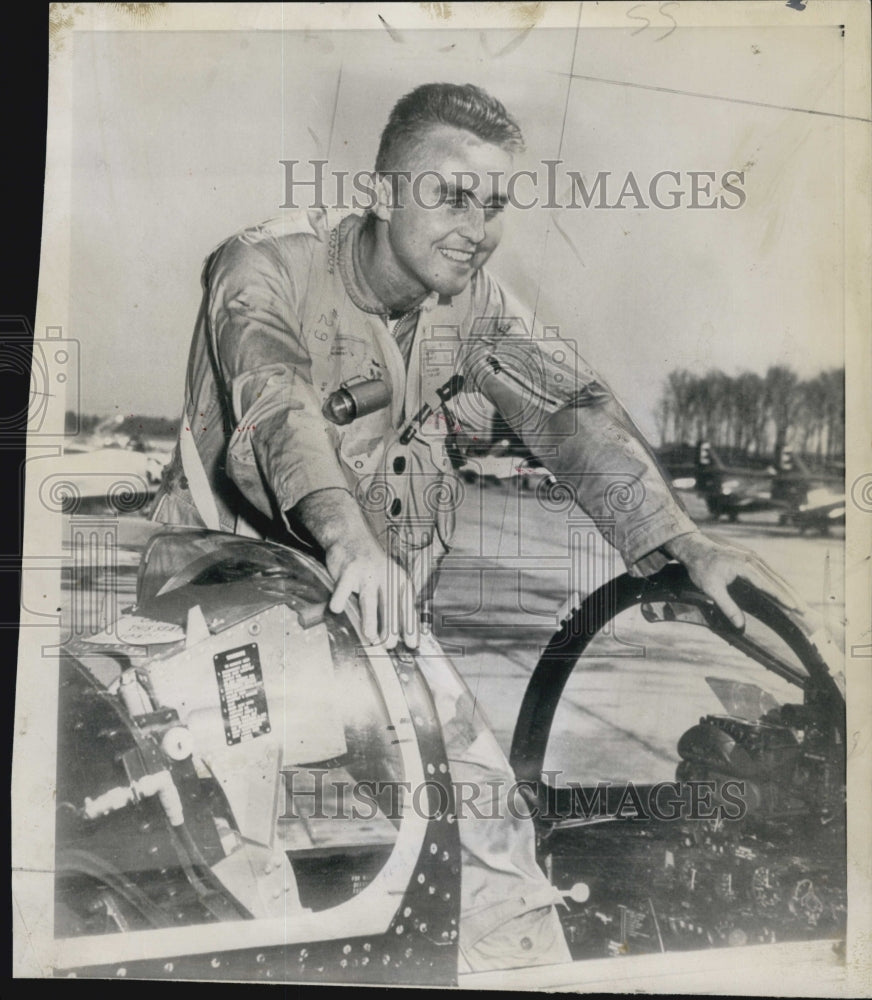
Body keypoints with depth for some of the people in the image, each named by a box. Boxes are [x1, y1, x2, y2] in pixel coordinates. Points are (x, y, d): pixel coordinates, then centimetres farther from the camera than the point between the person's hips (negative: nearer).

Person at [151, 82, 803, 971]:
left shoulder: (472, 301, 3)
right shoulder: (270, 267, -13)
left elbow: (568, 406, -9)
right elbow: (274, 403, -33)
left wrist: (682, 540, -24)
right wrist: (345, 533, -53)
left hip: (381, 607, 5)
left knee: (481, 799, 0)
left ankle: (529, 965, 19)